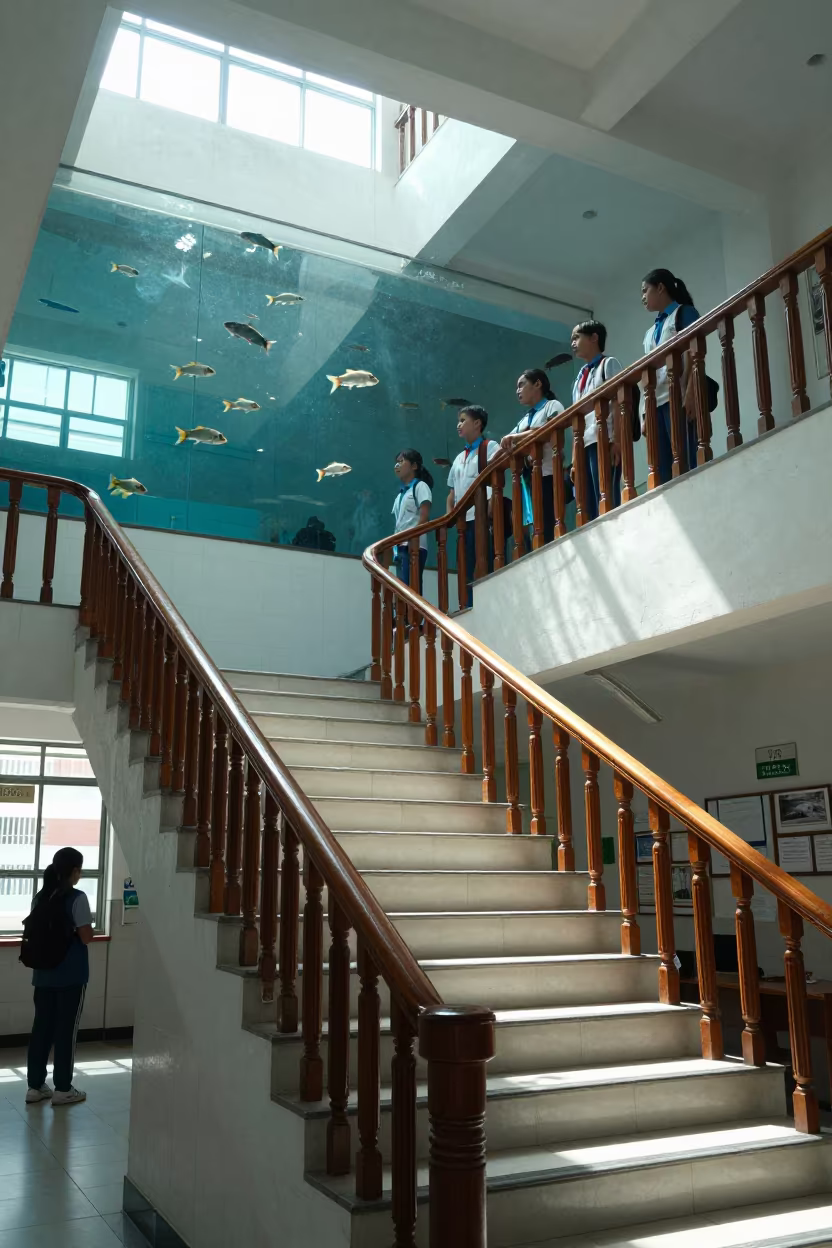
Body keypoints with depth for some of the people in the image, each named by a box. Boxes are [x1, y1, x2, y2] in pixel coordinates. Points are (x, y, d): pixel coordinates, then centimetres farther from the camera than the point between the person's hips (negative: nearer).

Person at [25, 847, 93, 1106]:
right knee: (66, 1030, 3)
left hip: (43, 974, 6)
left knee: (42, 1027, 13)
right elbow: (86, 937, -15)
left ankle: (35, 1086, 19)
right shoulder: (77, 898, -15)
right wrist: (87, 925, 3)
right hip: (71, 976, -6)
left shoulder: (41, 897, 5)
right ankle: (62, 1089, 11)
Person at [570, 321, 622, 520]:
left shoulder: (608, 364, 7)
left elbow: (618, 402, -4)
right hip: (584, 446, 7)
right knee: (588, 508, 0)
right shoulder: (580, 377, 24)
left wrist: (617, 440, -15)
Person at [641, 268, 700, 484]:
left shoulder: (684, 313, 8)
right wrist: (645, 413, 13)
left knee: (685, 463, -15)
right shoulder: (650, 332, 28)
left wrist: (689, 393, -18)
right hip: (655, 403, 7)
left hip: (677, 397, -7)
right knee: (663, 470, -3)